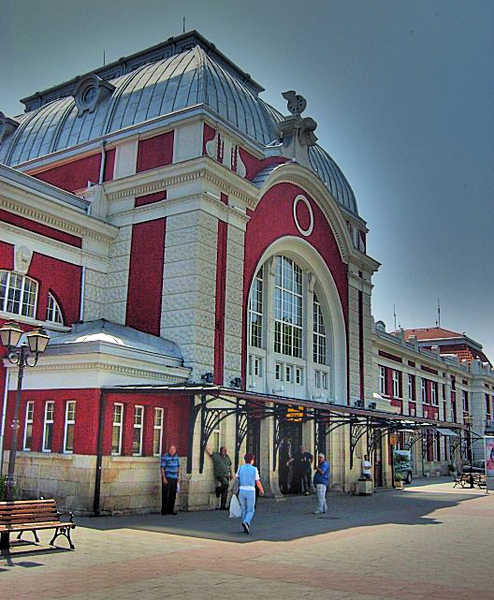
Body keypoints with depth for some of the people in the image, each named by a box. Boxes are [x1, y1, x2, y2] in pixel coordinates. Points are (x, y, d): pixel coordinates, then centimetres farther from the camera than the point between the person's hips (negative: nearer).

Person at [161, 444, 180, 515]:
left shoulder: (177, 457, 10)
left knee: (173, 495, 7)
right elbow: (162, 468, -8)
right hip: (167, 478, -5)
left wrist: (178, 477, 12)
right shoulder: (165, 457, -7)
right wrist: (164, 478, -13)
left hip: (174, 478, 5)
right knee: (165, 495, -4)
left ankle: (171, 510, 16)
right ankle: (164, 511, 1)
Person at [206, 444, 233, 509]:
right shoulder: (216, 455, -7)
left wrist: (231, 474, 23)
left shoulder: (227, 457, 10)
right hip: (219, 475, -6)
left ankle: (223, 506, 14)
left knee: (225, 492, 6)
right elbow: (207, 449, -14)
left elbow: (229, 466, 23)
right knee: (226, 484, -31)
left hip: (226, 476, 6)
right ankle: (218, 489, -4)